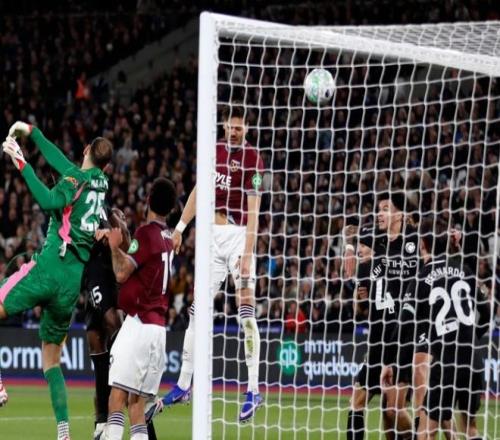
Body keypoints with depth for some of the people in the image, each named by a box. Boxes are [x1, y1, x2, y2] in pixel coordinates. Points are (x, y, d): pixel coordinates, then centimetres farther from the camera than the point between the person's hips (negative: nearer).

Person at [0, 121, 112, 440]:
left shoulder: (77, 178, -3)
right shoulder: (102, 183, 18)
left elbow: (50, 201, -23)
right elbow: (61, 163, 32)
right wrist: (32, 132, 41)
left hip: (51, 267, -7)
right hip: (77, 281, 7)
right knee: (51, 357, 14)